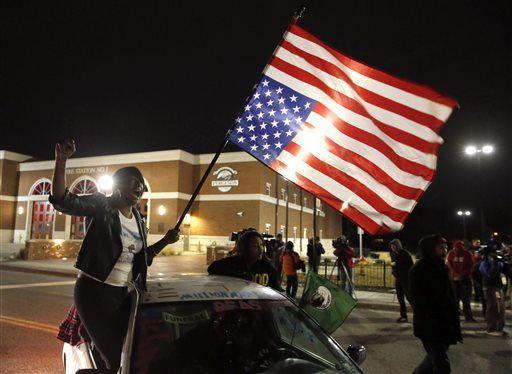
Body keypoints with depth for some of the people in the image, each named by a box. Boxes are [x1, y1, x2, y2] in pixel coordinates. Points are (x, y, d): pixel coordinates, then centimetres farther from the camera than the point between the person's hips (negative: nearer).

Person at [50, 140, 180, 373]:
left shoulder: (139, 222, 11)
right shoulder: (102, 206, -7)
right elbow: (62, 201, -23)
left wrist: (166, 241, 7)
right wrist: (61, 161, -34)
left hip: (124, 293, 7)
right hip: (95, 292, -6)